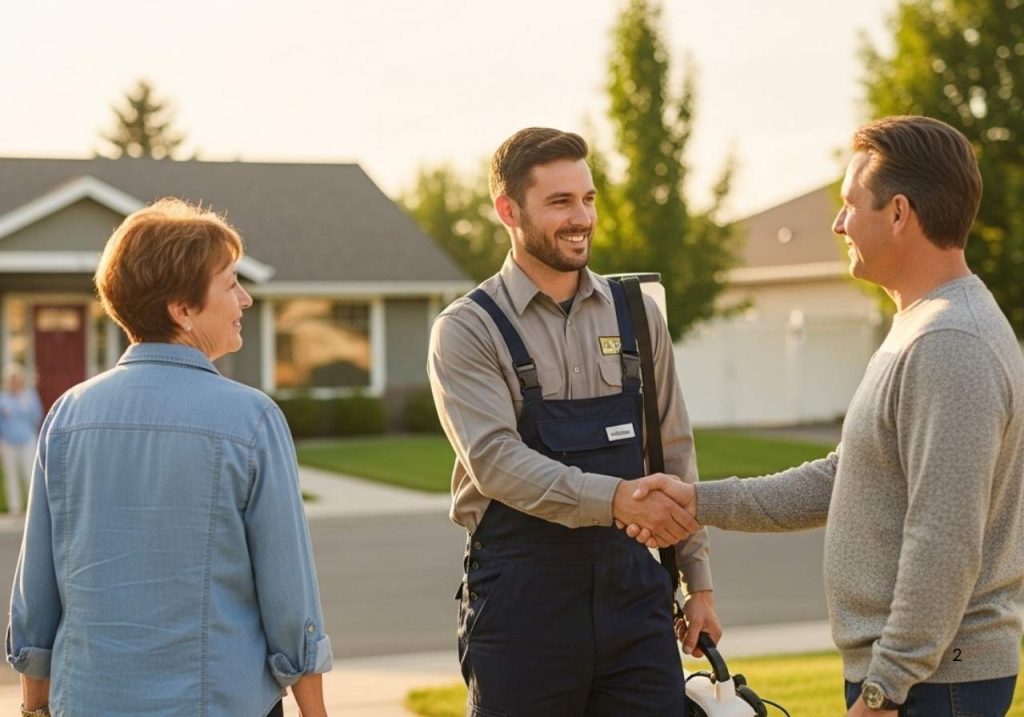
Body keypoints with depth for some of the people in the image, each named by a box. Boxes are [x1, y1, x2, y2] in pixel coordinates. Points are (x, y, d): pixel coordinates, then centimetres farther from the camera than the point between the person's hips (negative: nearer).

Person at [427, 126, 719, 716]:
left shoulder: (636, 316, 9)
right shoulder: (468, 329, -3)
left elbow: (675, 453, 13)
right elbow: (494, 458, -17)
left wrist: (699, 581, 12)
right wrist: (614, 498, -28)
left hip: (631, 580, 4)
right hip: (522, 595, -3)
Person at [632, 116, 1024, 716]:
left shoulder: (950, 347, -21)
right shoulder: (919, 331, 14)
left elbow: (945, 545, -25)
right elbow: (841, 481, 18)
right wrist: (703, 502, 13)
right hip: (894, 666, 10)